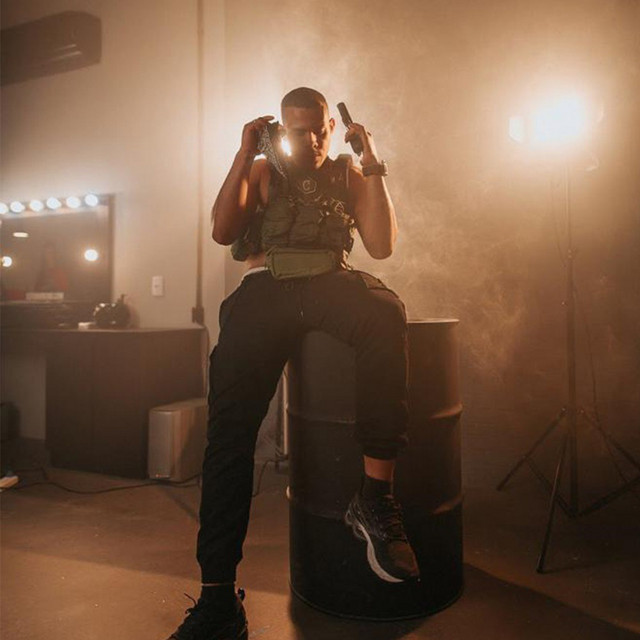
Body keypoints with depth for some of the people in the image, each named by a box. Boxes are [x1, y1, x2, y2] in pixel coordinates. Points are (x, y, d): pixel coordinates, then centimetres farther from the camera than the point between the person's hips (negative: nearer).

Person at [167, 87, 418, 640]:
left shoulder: (348, 175, 22)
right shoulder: (261, 172, 21)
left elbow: (383, 245, 9)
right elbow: (223, 232, 6)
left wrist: (372, 166, 5)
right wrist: (244, 155, 3)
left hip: (332, 282, 1)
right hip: (266, 286, 0)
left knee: (385, 313, -37)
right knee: (231, 423, -21)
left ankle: (376, 494, -32)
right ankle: (218, 591, -16)